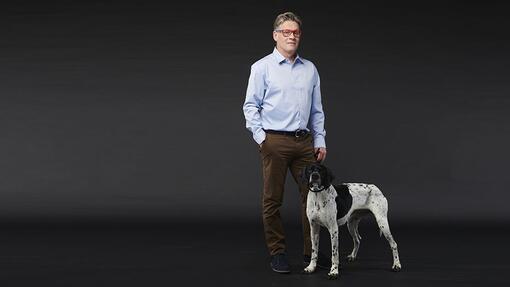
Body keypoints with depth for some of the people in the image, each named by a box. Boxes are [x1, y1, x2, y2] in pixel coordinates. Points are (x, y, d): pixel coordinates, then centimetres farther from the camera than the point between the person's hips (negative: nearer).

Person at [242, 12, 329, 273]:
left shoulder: (310, 69, 13)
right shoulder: (262, 67, 0)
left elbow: (317, 109, 16)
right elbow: (250, 106, -1)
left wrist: (320, 141, 10)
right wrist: (260, 137, -10)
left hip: (305, 141, 4)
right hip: (275, 141, -4)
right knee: (272, 199, 1)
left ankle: (311, 251, 15)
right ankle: (277, 253, 11)